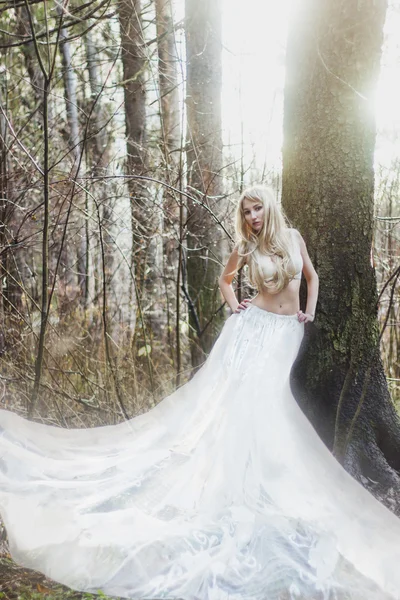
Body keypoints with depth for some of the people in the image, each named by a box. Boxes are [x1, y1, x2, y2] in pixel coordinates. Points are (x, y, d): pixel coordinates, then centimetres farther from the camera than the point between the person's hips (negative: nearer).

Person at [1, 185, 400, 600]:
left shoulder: (293, 236, 5)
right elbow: (224, 279, 18)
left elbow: (312, 276, 17)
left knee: (265, 399, -5)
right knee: (234, 391, -11)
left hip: (287, 331, 1)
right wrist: (233, 305, 2)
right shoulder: (245, 248, 1)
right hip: (255, 325, -1)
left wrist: (310, 311, 6)